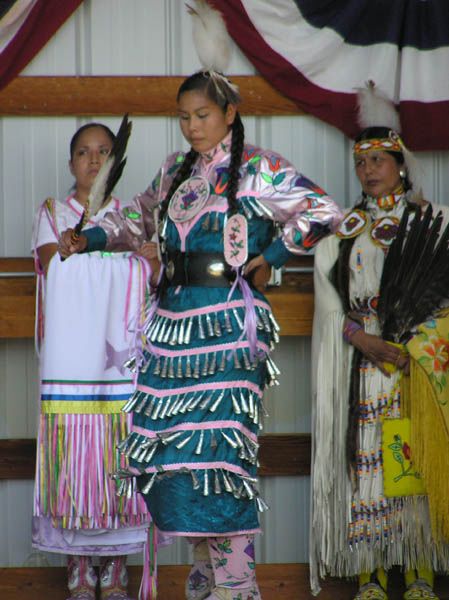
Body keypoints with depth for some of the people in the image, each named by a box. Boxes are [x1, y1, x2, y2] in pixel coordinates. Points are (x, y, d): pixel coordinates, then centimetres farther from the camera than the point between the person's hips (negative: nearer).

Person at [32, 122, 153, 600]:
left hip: (120, 358, 1)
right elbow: (53, 265, -4)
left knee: (120, 459, -2)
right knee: (73, 460, -4)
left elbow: (149, 276, 2)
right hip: (68, 359, -1)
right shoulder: (51, 214, 12)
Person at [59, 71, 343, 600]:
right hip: (173, 320, 6)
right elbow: (140, 219, 30)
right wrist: (89, 238, 15)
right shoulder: (176, 171, 17)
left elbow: (323, 212, -5)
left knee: (218, 445, -12)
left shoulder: (257, 170, -1)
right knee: (165, 443, 2)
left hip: (229, 323, -6)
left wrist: (270, 257, -5)